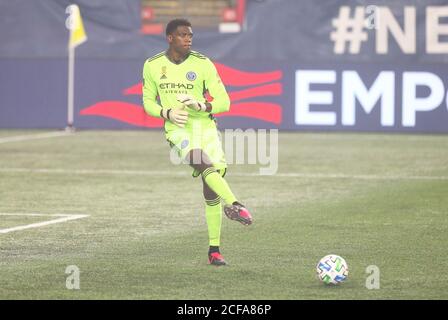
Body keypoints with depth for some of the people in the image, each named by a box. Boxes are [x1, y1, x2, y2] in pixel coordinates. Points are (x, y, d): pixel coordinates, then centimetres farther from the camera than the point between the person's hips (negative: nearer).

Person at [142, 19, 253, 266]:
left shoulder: (203, 64, 0)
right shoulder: (152, 66, 3)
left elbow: (224, 102, 0)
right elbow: (148, 102, 12)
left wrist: (201, 105, -19)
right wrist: (168, 113, -8)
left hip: (205, 127, 1)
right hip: (177, 129, -1)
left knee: (211, 192, -1)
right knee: (204, 162, -34)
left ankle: (214, 250, 9)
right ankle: (233, 204, -52)